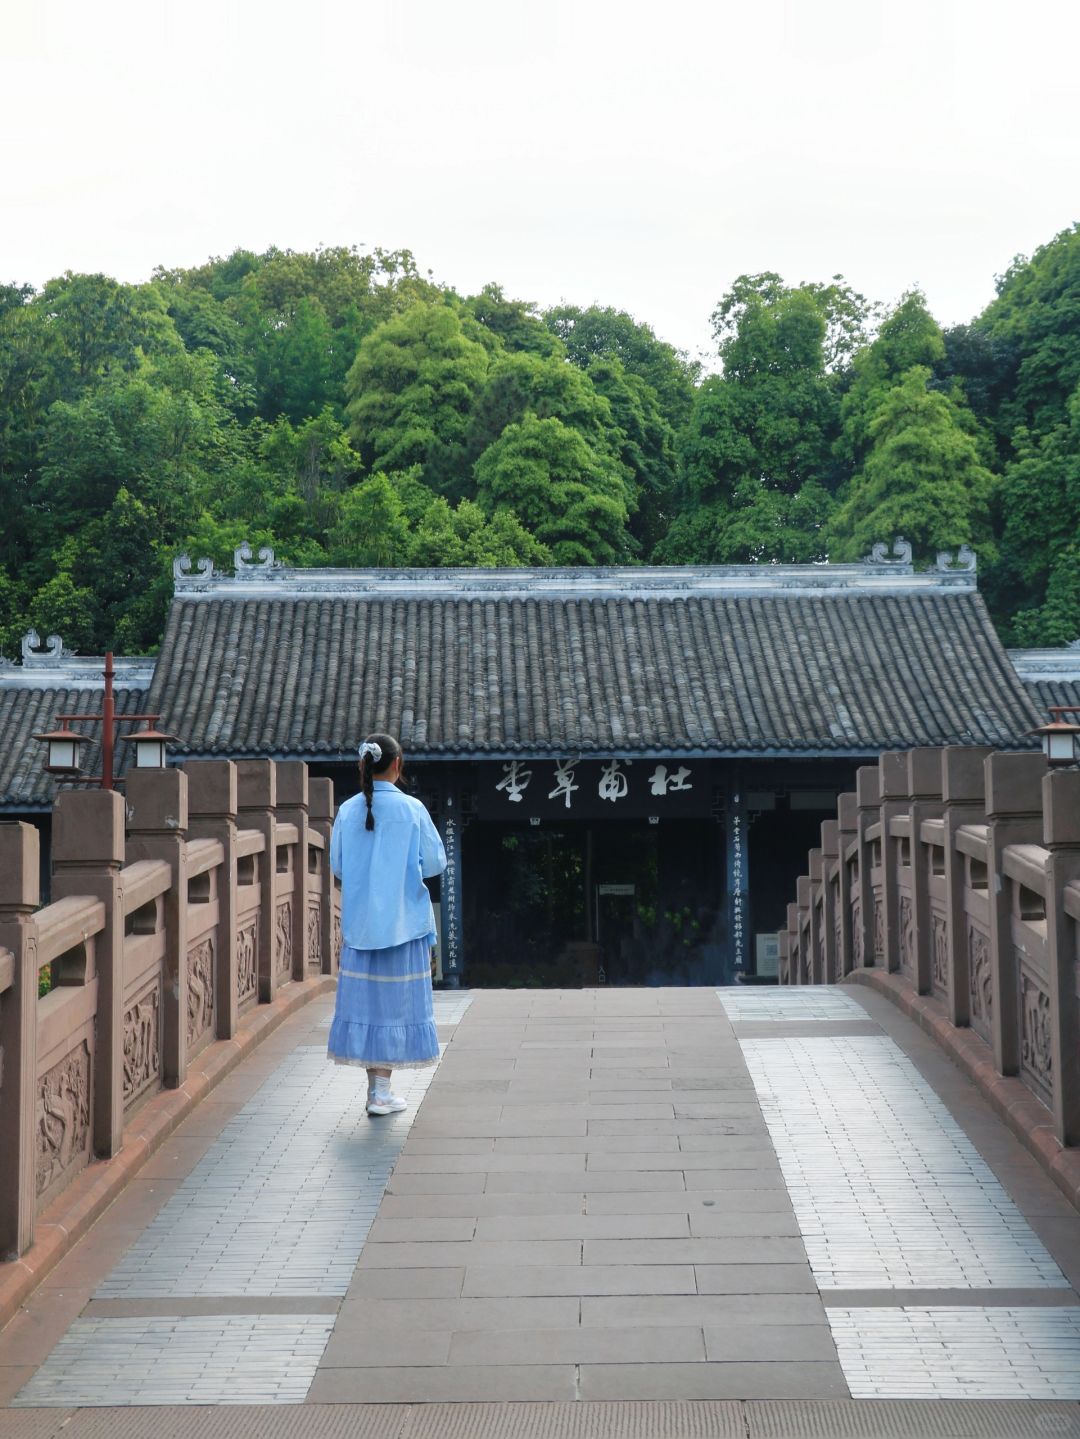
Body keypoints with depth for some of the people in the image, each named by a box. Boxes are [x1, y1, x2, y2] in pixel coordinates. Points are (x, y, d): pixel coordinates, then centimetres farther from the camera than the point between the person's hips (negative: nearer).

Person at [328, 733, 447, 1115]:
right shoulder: (412, 810, -9)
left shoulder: (347, 811, -2)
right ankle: (381, 1092, 3)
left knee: (365, 995, 10)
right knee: (397, 998, 4)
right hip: (403, 920, -3)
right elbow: (435, 862, -5)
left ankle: (376, 1087, 13)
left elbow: (337, 864, 7)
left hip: (359, 920, 3)